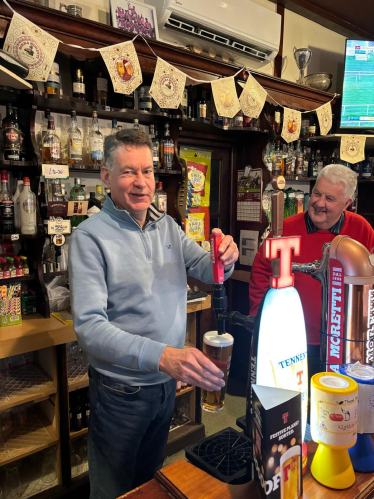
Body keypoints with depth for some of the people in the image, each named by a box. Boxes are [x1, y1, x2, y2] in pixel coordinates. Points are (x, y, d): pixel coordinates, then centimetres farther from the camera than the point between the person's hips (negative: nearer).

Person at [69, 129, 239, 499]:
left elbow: (207, 270, 3)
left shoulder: (167, 226, 1)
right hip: (122, 391, -5)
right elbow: (89, 325, -27)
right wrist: (162, 355, -41)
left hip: (167, 382, 5)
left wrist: (224, 258, -22)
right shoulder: (90, 236, -19)